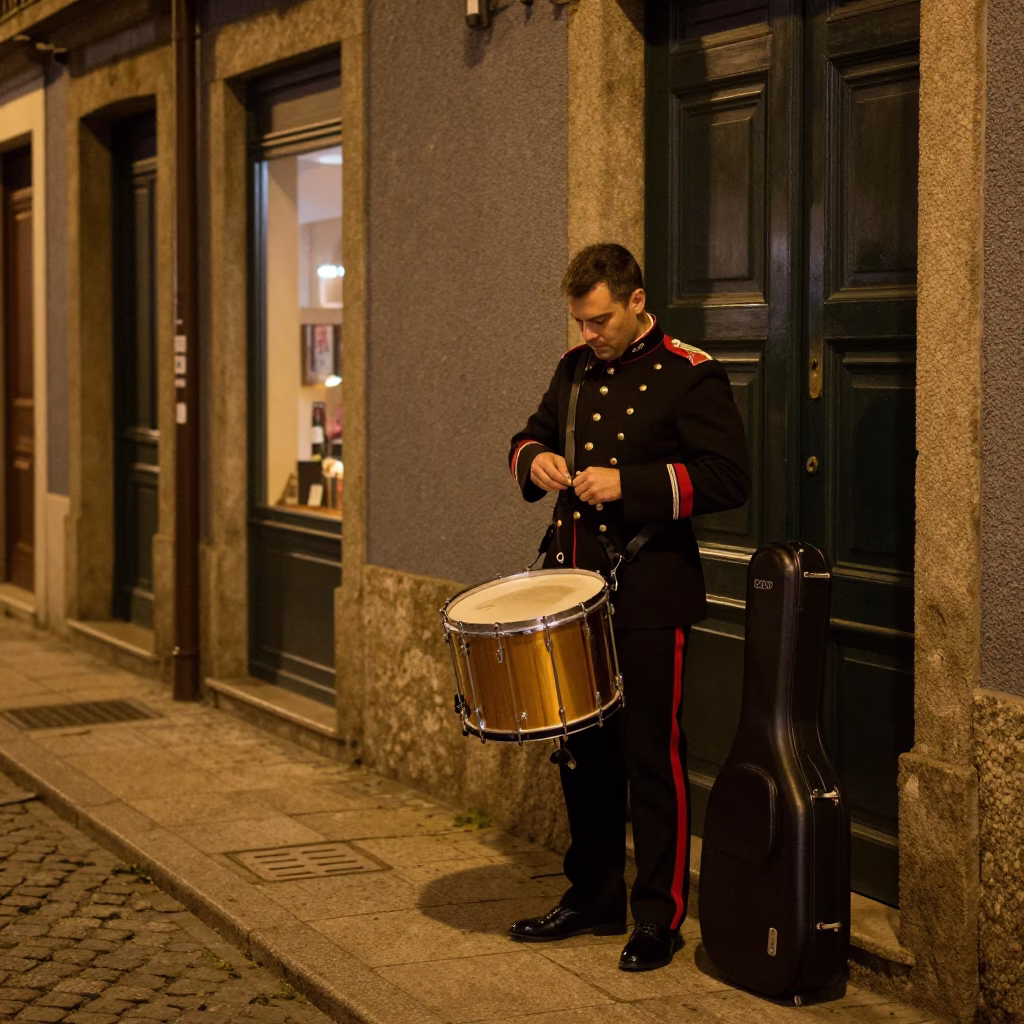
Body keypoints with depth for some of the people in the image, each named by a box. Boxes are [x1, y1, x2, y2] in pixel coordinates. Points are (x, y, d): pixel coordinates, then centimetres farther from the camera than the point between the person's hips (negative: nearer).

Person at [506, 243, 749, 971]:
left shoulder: (692, 377, -8)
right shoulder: (576, 370, 12)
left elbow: (727, 479, -15)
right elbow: (530, 437, 24)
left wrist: (630, 484, -23)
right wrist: (535, 459, -1)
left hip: (648, 600, -7)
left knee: (652, 759, -1)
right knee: (584, 753, 14)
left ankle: (660, 919, 9)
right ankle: (594, 900, 26)